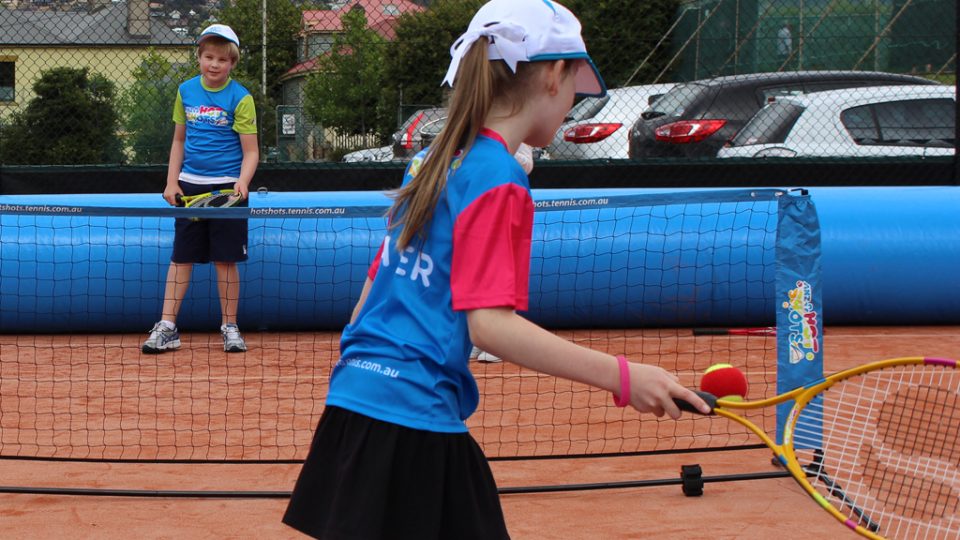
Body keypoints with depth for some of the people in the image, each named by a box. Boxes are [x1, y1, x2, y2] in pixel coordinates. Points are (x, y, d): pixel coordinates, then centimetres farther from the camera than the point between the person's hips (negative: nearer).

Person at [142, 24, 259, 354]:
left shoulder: (240, 98, -6)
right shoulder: (186, 91, 6)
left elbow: (250, 151, -7)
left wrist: (242, 182, -25)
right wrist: (172, 181, 7)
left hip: (226, 188, -3)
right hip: (190, 186, 3)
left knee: (226, 259, 1)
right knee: (181, 257, 4)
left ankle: (229, 327, 13)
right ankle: (167, 328, 5)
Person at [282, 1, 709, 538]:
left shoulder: (432, 161, 12)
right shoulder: (500, 183, -13)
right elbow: (489, 323, -22)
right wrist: (622, 377, -26)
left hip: (354, 398, 9)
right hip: (415, 418, -9)